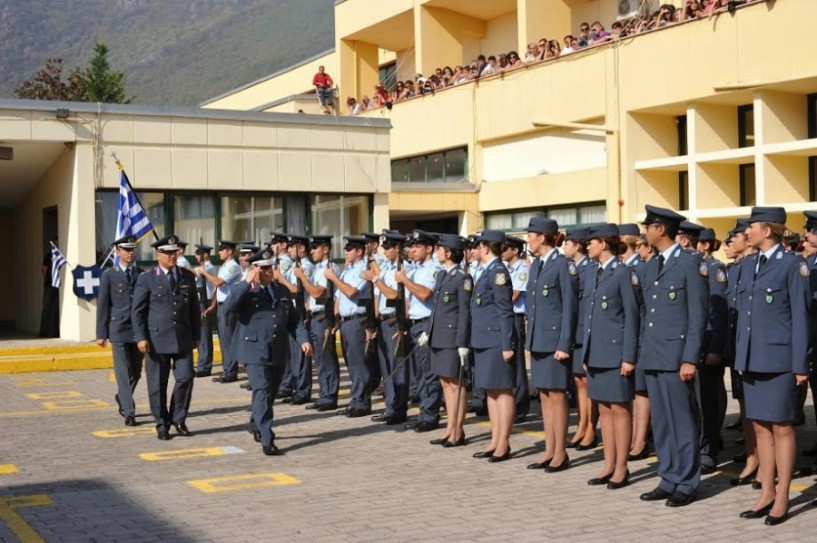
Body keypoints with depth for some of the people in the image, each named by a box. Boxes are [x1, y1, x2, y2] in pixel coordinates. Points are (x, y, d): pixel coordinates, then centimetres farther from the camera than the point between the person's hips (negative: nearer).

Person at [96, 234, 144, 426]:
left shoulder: (142, 275, 9)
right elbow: (102, 306, 2)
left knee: (136, 372, 11)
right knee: (123, 373, -4)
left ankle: (122, 398, 36)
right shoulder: (109, 276, 2)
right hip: (119, 330, -3)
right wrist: (101, 334, -3)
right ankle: (129, 412, -1)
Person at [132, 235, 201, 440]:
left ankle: (178, 419, 16)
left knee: (185, 378, -4)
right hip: (157, 339, -3)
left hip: (183, 339, 3)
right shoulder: (147, 279, -1)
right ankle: (162, 425, 16)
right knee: (157, 384, 3)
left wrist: (196, 336, 11)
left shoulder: (188, 276, 10)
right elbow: (137, 311, -2)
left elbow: (194, 308, 14)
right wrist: (141, 337, -10)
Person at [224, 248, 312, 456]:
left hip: (278, 352, 6)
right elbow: (228, 306, -21)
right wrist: (247, 282, -23)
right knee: (262, 393, -14)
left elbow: (294, 319, 13)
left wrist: (303, 340, 0)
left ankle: (255, 425, 42)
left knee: (271, 394, 17)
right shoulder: (245, 291, -2)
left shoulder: (283, 291, 13)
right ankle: (267, 440, -14)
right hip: (255, 351, -6)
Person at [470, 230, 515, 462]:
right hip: (483, 341, 10)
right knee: (491, 391, 13)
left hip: (496, 342, -10)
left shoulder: (498, 272, -13)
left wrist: (507, 345, -18)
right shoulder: (485, 272, 14)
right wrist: (476, 340, 15)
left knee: (502, 391, -2)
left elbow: (505, 312, -16)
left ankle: (504, 444, 3)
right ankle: (495, 441, 20)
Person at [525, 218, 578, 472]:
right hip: (538, 340, 8)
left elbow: (570, 307, -12)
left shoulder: (564, 265, -10)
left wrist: (564, 344, -16)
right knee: (544, 396, 11)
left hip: (555, 339, -8)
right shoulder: (536, 265, 14)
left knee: (557, 395, -2)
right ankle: (549, 450, 17)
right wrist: (530, 341, 15)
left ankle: (560, 453, 6)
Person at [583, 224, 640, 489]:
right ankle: (609, 465, 18)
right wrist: (585, 352, 15)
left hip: (616, 351, -7)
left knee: (620, 409, 0)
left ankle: (621, 468, 7)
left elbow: (632, 316, -10)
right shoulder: (590, 273, 13)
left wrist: (629, 357, -13)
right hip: (595, 352, 7)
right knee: (604, 409, 11)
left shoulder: (624, 273, -8)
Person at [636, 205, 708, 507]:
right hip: (652, 357, 7)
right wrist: (642, 352, 12)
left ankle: (686, 485, 9)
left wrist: (690, 359, -14)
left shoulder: (691, 263, -6)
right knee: (661, 423, 11)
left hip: (676, 357, -7)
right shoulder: (647, 269, 16)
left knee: (683, 422, 0)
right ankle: (668, 480, 20)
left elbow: (698, 315, -10)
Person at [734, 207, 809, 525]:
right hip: (751, 359, 7)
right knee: (760, 427, 10)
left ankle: (782, 499, 8)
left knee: (781, 427, 1)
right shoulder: (748, 265, 13)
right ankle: (767, 493, 18)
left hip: (778, 358, -6)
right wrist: (740, 357, 13)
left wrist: (800, 365, -10)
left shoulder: (792, 265, -6)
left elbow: (800, 316, -8)